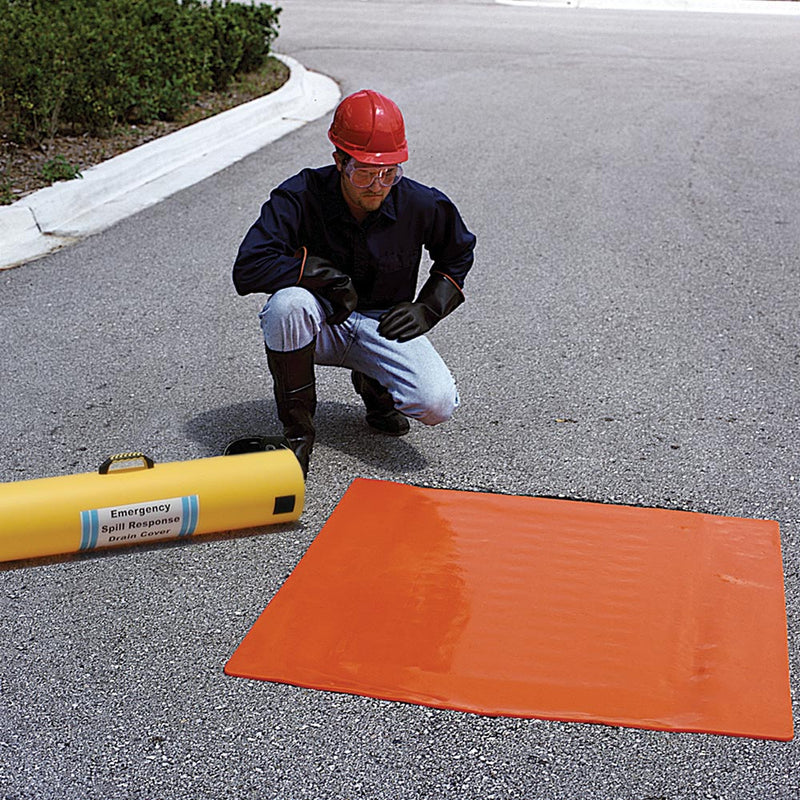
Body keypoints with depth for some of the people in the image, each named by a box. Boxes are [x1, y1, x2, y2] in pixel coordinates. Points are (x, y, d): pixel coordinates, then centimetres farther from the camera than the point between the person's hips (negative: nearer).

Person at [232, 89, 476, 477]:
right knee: (288, 302, -38)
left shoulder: (421, 204, -13)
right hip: (321, 322, -1)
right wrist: (320, 270, -29)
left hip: (384, 324, 1)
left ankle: (373, 385, 15)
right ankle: (297, 429, -16)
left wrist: (426, 309, -4)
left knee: (437, 403, -24)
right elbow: (247, 269, -26)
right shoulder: (300, 197, -20)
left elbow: (458, 253, 8)